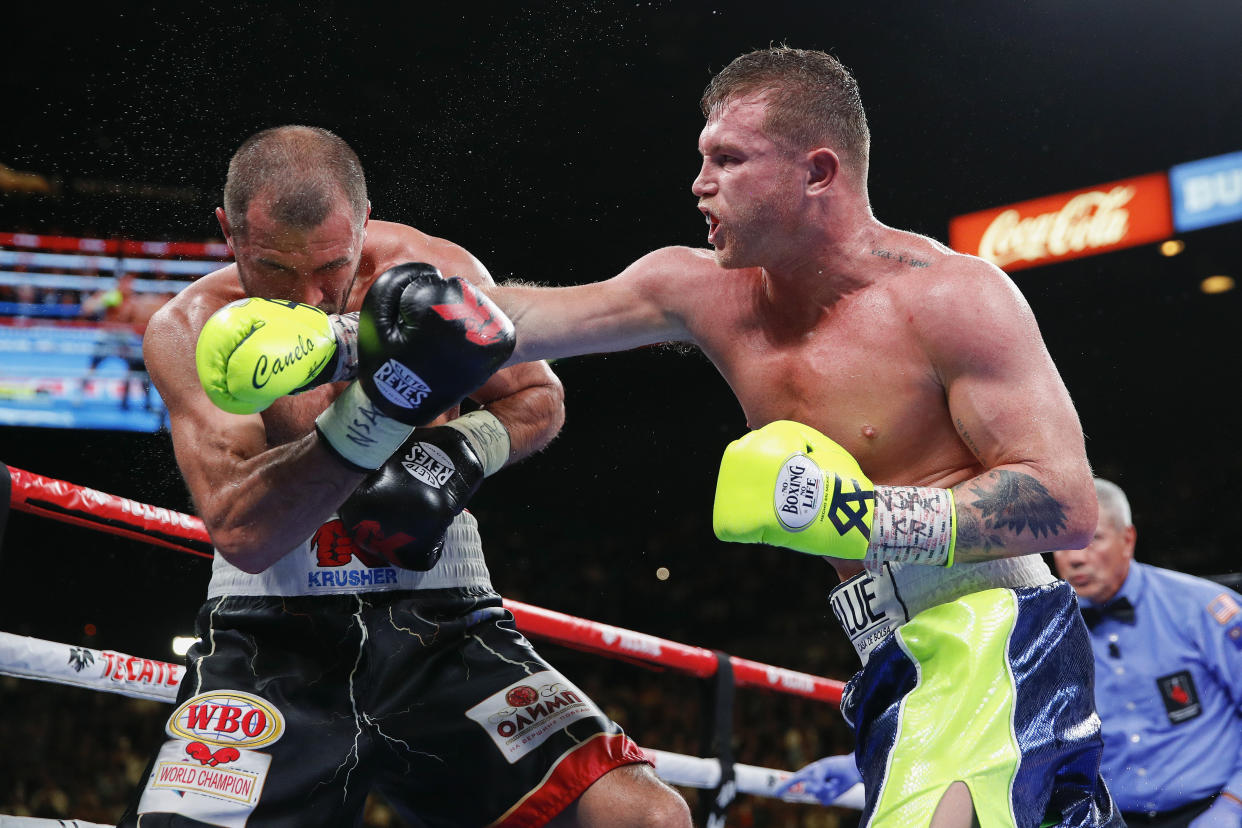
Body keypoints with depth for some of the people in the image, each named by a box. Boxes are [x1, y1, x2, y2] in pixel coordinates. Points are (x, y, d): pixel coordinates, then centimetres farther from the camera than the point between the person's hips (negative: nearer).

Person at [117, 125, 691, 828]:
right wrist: (379, 402, -31)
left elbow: (538, 399, 15)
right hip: (272, 641, 0)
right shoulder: (189, 329, -6)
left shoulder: (438, 274, -2)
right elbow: (241, 533, -19)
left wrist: (460, 449, -8)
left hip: (442, 627, 1)